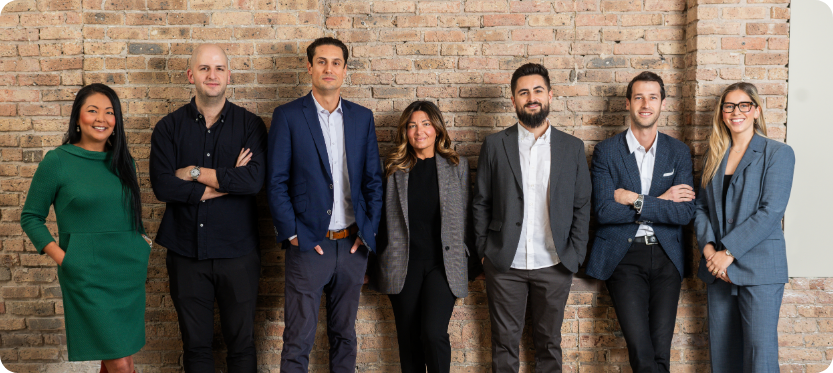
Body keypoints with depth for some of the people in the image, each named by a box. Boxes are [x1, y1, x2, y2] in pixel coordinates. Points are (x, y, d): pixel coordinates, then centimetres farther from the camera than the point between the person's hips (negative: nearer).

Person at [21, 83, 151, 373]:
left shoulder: (123, 161, 9)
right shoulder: (57, 161, -5)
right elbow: (30, 217, 1)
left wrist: (141, 240, 3)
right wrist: (61, 257, -9)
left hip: (130, 270, 5)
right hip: (88, 273, -5)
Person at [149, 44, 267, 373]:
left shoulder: (250, 125, -1)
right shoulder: (169, 127, 2)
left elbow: (254, 179, -16)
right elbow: (162, 186, -11)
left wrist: (195, 173, -14)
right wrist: (226, 182, -13)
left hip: (237, 253, -1)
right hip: (186, 253, 1)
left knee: (241, 342, 11)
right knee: (195, 344, 14)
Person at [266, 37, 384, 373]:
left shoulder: (362, 117, 8)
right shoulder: (287, 116, -2)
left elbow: (373, 179, 9)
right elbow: (276, 183, -4)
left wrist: (369, 231, 1)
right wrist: (292, 234, -10)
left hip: (352, 245, 4)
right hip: (308, 245, -3)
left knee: (345, 333, 16)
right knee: (298, 340, 2)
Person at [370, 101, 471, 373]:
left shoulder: (457, 166, 6)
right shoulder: (394, 168, 5)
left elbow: (465, 216, 7)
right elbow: (383, 217, 8)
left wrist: (468, 262, 4)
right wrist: (376, 265, 7)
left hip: (443, 263, -1)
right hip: (403, 265, 1)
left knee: (433, 332, -14)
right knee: (408, 338, 9)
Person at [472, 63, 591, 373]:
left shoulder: (573, 148, 5)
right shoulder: (495, 145, 2)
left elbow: (582, 206, 6)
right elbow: (481, 203, 4)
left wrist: (575, 255, -1)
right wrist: (483, 251, -1)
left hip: (554, 266, 1)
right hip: (504, 265, -1)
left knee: (549, 342, 12)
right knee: (504, 342, 8)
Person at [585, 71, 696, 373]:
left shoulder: (679, 152, 8)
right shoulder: (606, 151, 2)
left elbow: (685, 212, -4)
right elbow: (603, 211, -10)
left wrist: (635, 200, -11)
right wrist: (660, 201, -8)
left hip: (665, 256, 2)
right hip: (623, 257, -2)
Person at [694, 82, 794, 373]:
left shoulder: (778, 153, -2)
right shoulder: (715, 155, 14)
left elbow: (771, 212, -12)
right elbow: (701, 207, 10)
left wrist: (728, 252, -16)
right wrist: (709, 248, -7)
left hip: (759, 268, -5)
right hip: (718, 268, 5)